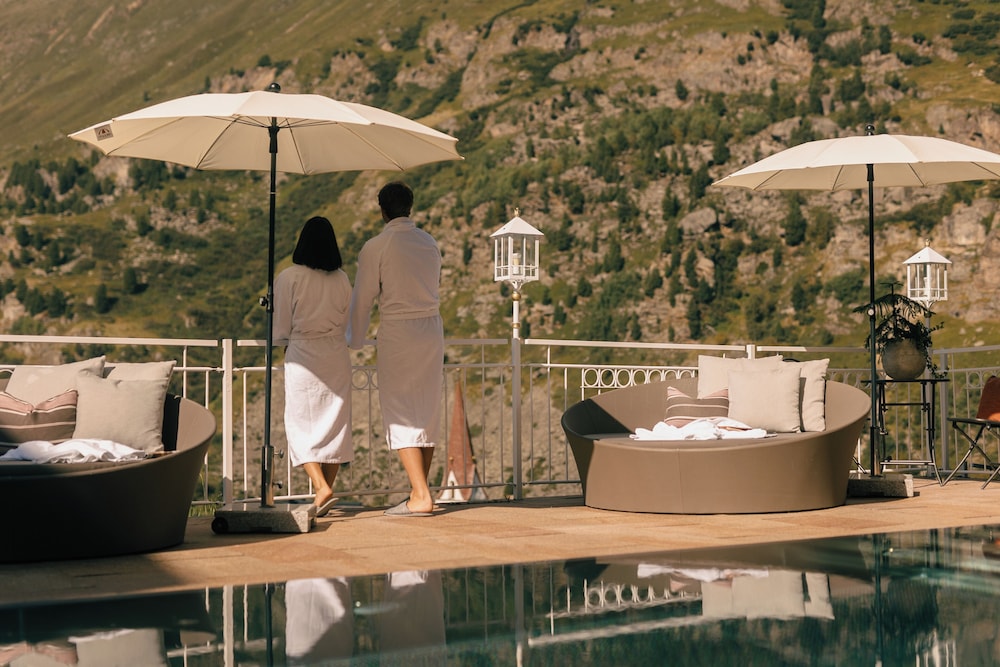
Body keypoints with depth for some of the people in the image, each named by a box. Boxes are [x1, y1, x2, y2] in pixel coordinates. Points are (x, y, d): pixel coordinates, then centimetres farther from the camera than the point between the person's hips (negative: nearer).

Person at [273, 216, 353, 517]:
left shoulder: (288, 278, -8)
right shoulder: (342, 279, 3)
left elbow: (281, 329, -4)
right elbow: (346, 323, 11)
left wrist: (283, 341, 17)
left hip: (303, 356, -3)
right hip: (337, 356, 3)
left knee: (302, 424, 2)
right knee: (335, 422, 10)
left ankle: (321, 487, -15)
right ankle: (327, 491, 14)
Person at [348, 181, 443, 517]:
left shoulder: (376, 247, -8)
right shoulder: (429, 242, 10)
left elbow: (363, 298, -4)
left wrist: (355, 341, 11)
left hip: (397, 332, -6)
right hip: (432, 329, 6)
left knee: (401, 416, -2)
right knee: (427, 414, 10)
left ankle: (421, 496, -8)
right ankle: (421, 492, 16)